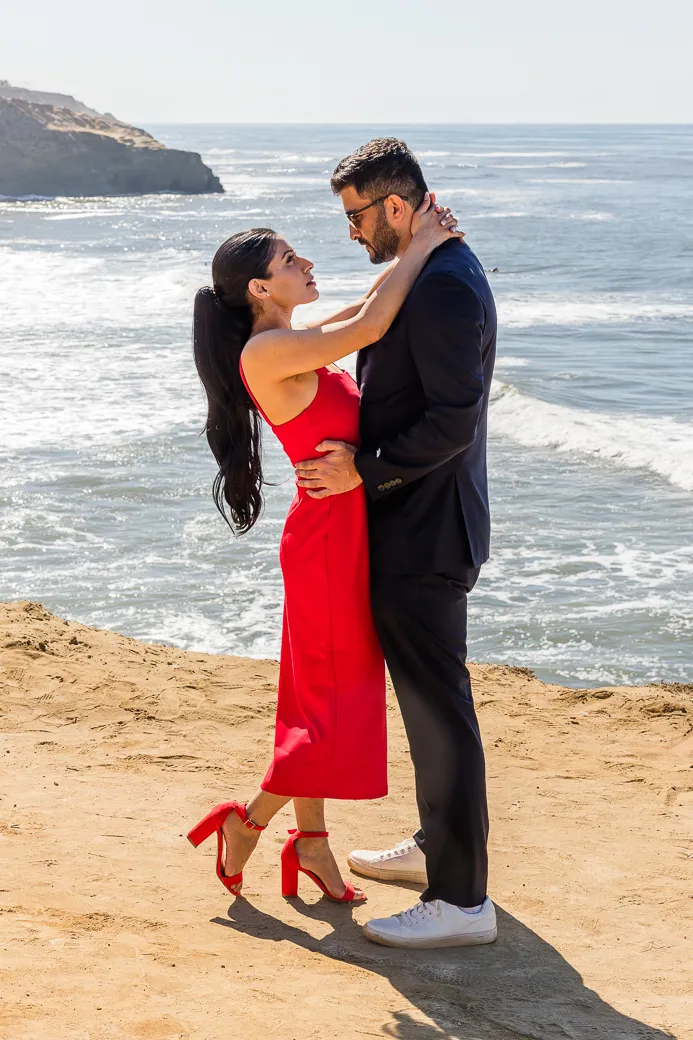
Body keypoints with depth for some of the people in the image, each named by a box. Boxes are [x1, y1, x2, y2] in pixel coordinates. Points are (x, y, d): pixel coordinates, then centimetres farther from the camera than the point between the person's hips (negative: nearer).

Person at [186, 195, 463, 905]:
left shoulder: (290, 347, 9)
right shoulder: (264, 352, -18)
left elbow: (367, 306, 20)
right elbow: (368, 326, -22)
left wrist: (420, 243, 7)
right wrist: (420, 247, -12)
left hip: (344, 534, 9)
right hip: (330, 534, -9)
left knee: (319, 694, 15)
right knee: (337, 702, 0)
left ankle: (310, 840, 26)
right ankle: (246, 823, 14)